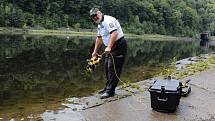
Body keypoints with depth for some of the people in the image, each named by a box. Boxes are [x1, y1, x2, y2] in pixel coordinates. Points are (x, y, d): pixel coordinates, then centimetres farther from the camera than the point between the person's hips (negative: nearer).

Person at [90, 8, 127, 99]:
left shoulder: (108, 20, -16)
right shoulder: (100, 24, 17)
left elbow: (114, 33, -30)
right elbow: (99, 38, 25)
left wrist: (109, 47, -36)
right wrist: (95, 51, 24)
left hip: (119, 46, -11)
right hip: (111, 47, 11)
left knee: (113, 68, -10)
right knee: (107, 67, 14)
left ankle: (110, 91, -6)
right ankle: (108, 88, 25)